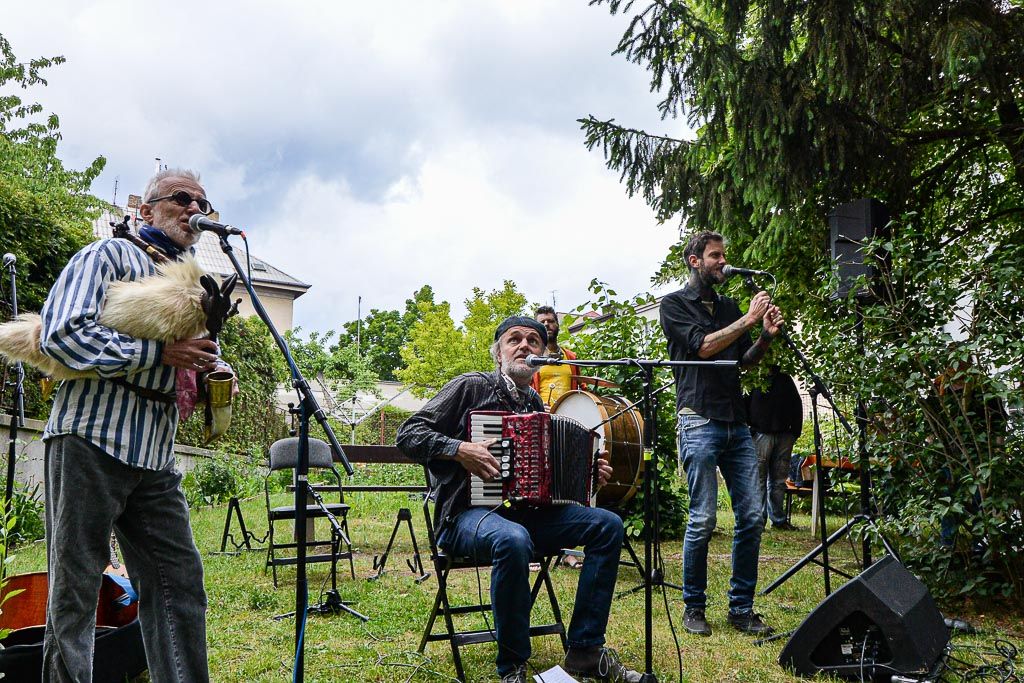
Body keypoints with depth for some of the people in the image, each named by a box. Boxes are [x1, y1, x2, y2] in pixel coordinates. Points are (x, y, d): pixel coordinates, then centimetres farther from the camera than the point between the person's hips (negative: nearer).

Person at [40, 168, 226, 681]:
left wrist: (216, 370, 5)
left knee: (179, 578, 6)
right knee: (76, 585, 0)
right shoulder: (110, 255, 0)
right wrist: (160, 354, -16)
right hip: (92, 440, -7)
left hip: (155, 455, 7)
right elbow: (61, 333, -13)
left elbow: (199, 349, 30)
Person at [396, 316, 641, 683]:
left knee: (608, 525, -12)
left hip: (527, 512, 6)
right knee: (513, 540, -39)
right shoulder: (471, 386, -1)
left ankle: (586, 650, -8)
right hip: (469, 513, -6)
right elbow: (408, 433, -6)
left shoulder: (535, 405, 18)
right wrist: (458, 449, -21)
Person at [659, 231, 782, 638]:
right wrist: (748, 320, -10)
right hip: (700, 421, -6)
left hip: (737, 424, 6)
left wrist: (767, 336, 0)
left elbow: (746, 360, 19)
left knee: (752, 516, 2)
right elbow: (702, 346, -12)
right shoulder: (674, 305, 2)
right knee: (703, 519, -6)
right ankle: (693, 607, 10)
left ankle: (741, 608, 13)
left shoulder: (730, 307, 20)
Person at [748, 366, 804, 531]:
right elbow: (745, 404, -2)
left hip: (784, 436, 4)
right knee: (759, 478, -5)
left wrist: (796, 431, 9)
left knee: (779, 480, 6)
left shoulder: (786, 380, 18)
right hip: (761, 435, -4)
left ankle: (778, 519, 10)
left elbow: (797, 406, 18)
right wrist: (749, 429, -10)